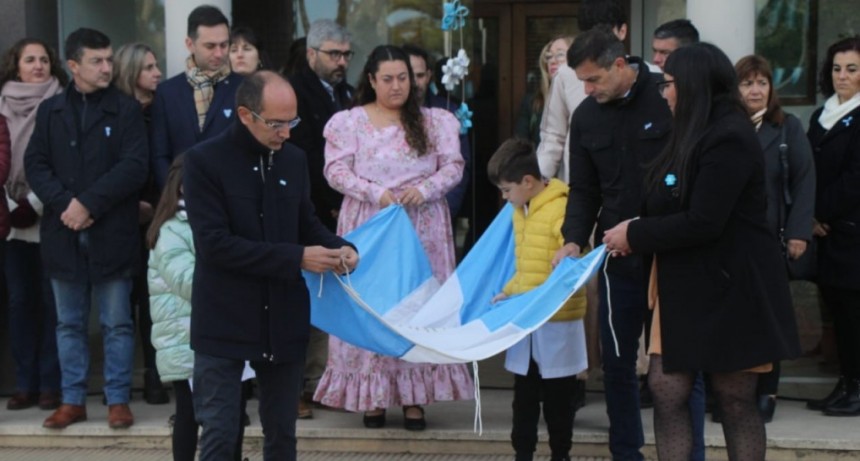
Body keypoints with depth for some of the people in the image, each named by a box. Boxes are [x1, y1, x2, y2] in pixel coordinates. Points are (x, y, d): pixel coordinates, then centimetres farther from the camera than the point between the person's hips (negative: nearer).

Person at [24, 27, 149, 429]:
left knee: (117, 323, 4)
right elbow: (35, 164, 4)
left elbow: (135, 166, -10)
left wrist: (88, 203, -15)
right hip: (63, 233, 3)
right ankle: (73, 400, 19)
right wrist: (65, 204, -13)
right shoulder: (50, 110, 10)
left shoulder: (126, 109, 0)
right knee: (69, 323, 10)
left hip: (111, 233, -3)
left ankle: (118, 400, 13)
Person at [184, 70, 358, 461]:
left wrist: (338, 247, -6)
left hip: (284, 319, 5)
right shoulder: (204, 161, -12)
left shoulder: (294, 159, 5)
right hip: (225, 322, -5)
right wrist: (296, 258, -22)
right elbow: (214, 243, -20)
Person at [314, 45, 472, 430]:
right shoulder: (349, 122, 3)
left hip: (423, 225, 1)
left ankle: (414, 395, 8)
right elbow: (336, 171, -4)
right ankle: (372, 395, 7)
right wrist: (376, 193, -17)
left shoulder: (434, 121, 7)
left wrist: (424, 189, -16)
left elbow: (453, 166, 3)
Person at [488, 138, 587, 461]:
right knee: (524, 394, 12)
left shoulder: (561, 210, -16)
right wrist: (509, 292, 7)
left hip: (558, 321, -7)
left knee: (558, 397, 7)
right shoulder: (519, 211, 10)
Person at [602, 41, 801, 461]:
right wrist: (640, 231, 1)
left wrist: (636, 236, -12)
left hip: (730, 289, -9)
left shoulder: (729, 138, -17)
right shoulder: (695, 135, 13)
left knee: (735, 400, 2)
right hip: (684, 287, 9)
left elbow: (703, 222, -22)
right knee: (666, 390, 2)